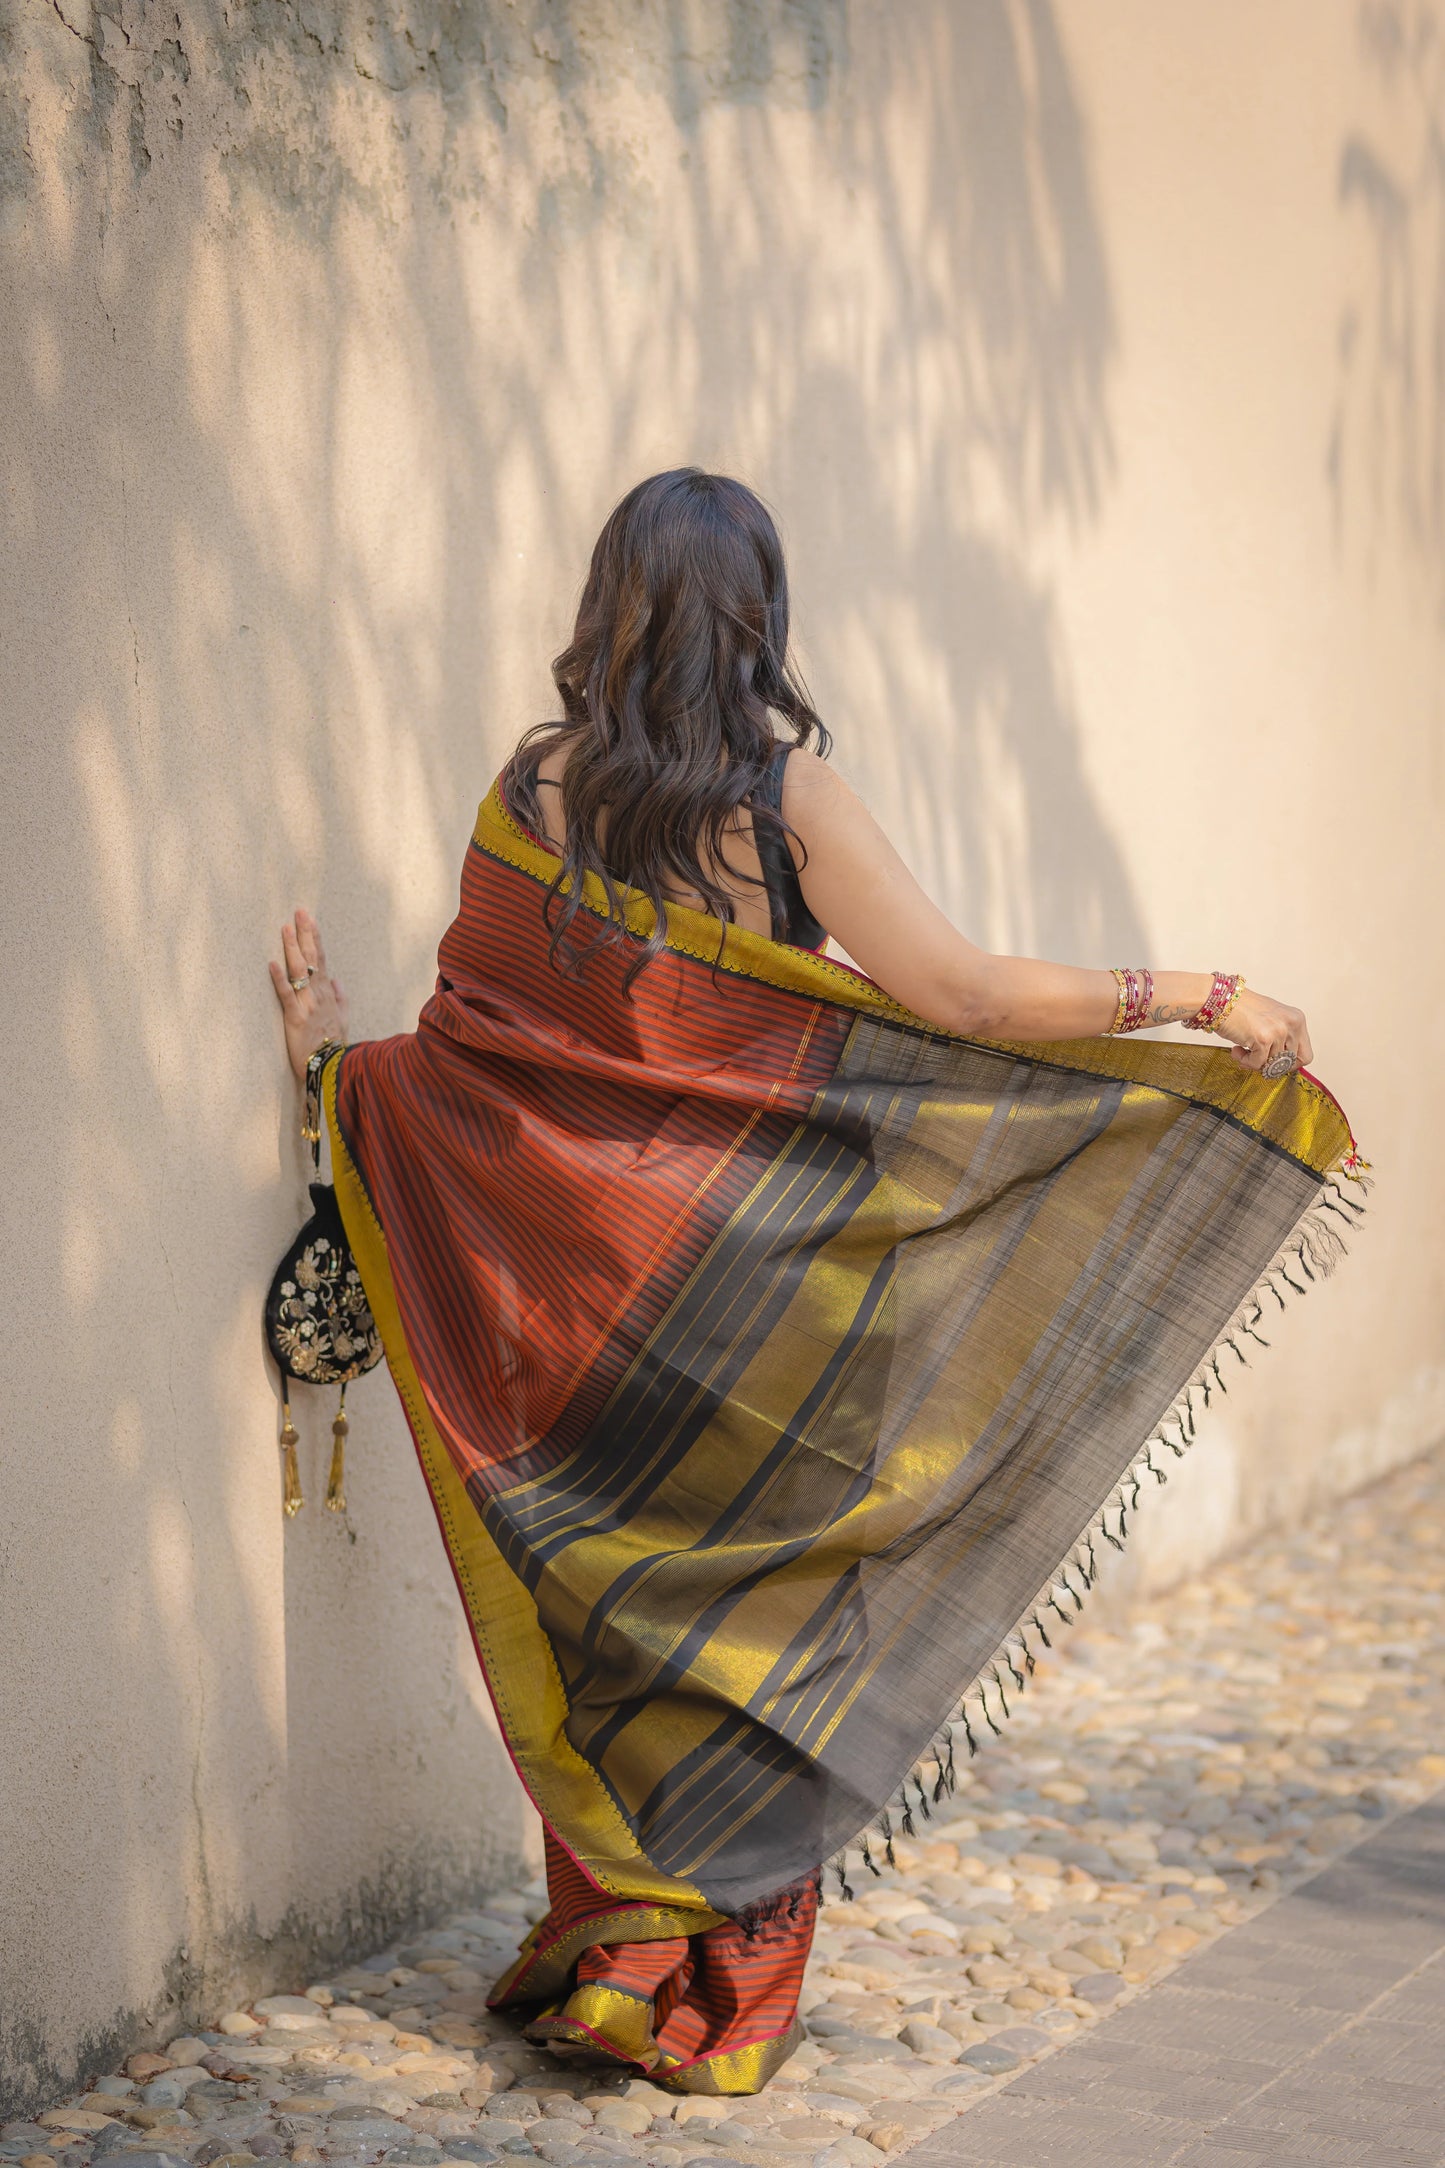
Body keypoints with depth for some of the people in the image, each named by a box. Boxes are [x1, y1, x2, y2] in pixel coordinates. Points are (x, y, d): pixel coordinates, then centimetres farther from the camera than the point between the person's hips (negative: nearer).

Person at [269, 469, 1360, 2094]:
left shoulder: (532, 794, -1)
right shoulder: (785, 791, -10)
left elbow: (467, 1039, 1)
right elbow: (962, 997, -14)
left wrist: (333, 1060, 22)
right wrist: (1202, 1001, -8)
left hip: (585, 1281, 3)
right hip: (759, 1280, -2)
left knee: (608, 1613, 14)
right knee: (761, 1611, 9)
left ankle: (608, 1959, 20)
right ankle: (726, 2002, 15)